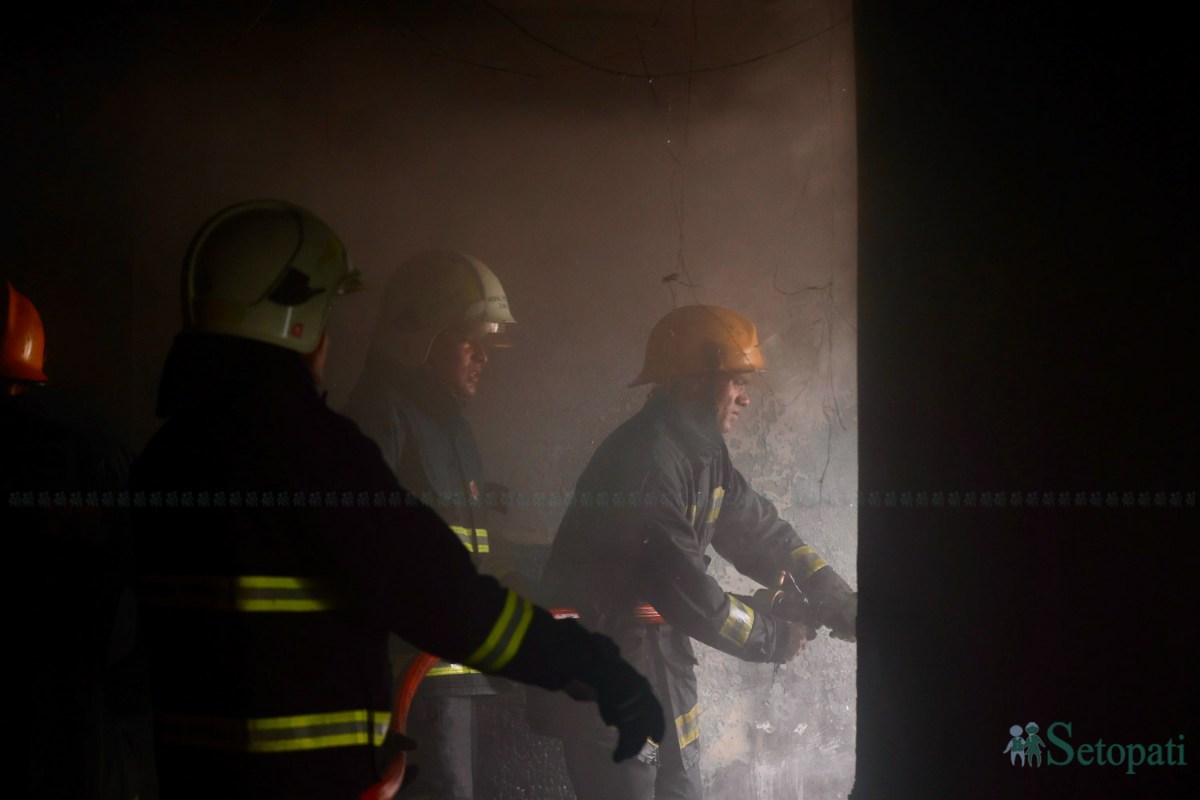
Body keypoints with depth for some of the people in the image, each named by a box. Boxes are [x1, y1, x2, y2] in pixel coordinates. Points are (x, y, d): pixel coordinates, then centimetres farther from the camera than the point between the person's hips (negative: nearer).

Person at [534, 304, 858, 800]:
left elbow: (758, 532, 9)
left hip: (660, 663, 9)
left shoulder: (703, 451, 6)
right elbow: (686, 592, -26)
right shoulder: (643, 461, -25)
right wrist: (773, 638, -11)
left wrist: (840, 605, 0)